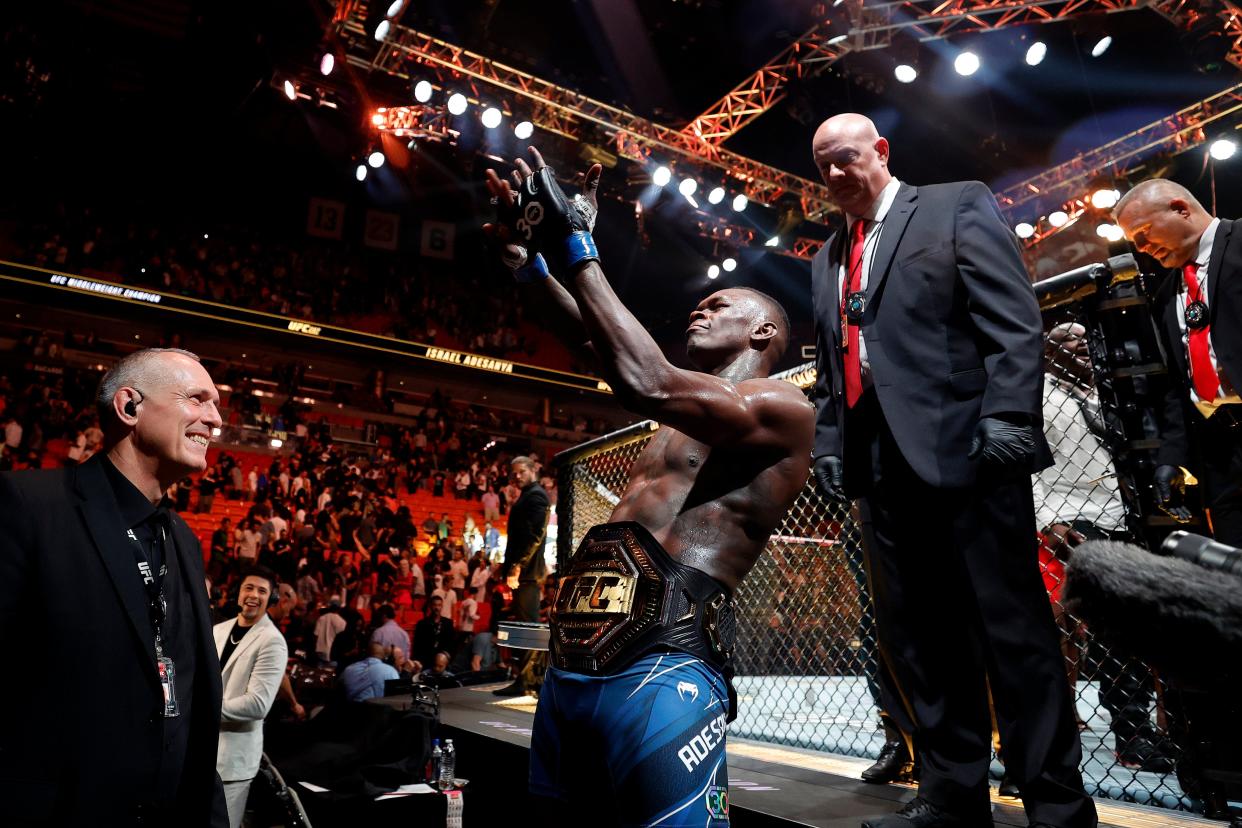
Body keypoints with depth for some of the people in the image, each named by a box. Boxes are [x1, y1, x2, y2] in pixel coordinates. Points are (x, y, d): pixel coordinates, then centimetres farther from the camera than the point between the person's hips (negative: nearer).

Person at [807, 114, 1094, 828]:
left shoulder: (958, 207, 6)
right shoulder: (829, 259, 23)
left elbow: (1015, 322, -5)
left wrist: (1008, 415, -17)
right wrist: (827, 441, 13)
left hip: (966, 450, -6)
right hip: (882, 469, 6)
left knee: (1014, 631, 0)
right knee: (916, 637, 9)